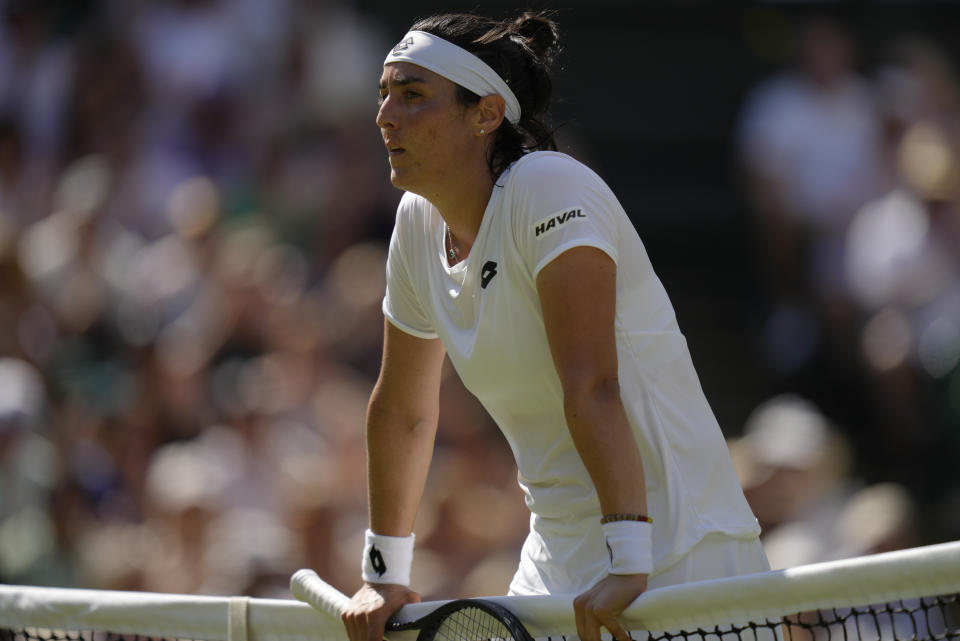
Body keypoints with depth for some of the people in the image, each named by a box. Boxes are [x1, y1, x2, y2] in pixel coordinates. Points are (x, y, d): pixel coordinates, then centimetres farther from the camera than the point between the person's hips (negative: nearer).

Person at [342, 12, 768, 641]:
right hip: (558, 570, 8)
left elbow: (592, 388, -28)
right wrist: (385, 575, 22)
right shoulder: (420, 223, 6)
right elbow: (403, 411, 19)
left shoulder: (550, 187, -17)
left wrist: (629, 559, -35)